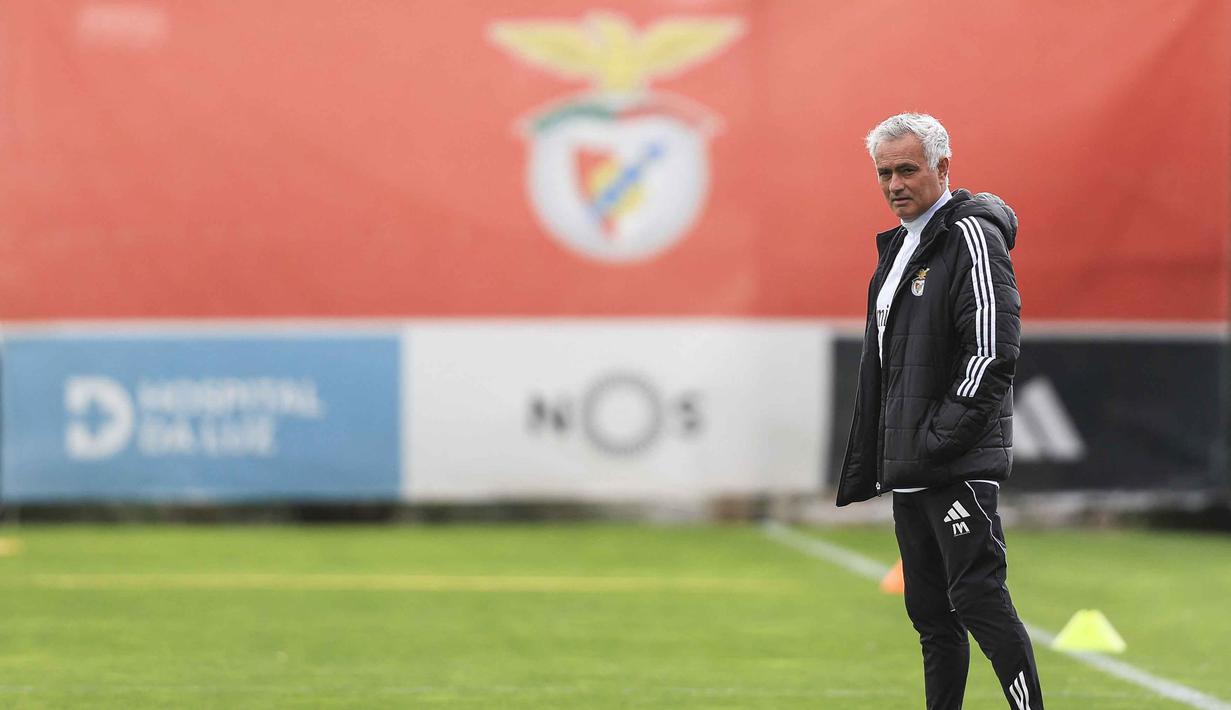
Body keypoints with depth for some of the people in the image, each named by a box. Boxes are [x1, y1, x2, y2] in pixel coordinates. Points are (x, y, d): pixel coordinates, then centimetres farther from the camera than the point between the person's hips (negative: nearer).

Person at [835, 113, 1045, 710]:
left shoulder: (971, 236, -9)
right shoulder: (897, 248, 19)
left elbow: (993, 352, -19)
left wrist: (941, 436, -20)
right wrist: (865, 462, 19)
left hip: (961, 465, -9)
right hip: (907, 470, 9)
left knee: (978, 597, -14)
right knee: (931, 612, 11)